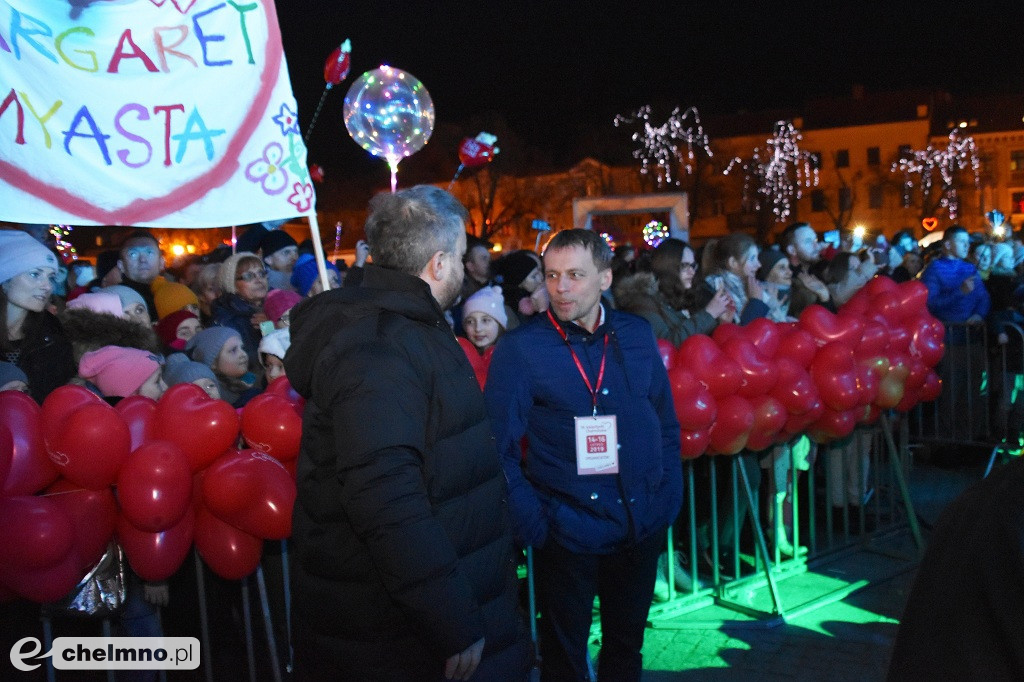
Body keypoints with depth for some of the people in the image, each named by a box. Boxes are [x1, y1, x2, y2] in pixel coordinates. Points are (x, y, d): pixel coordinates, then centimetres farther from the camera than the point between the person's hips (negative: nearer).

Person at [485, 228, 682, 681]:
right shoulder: (520, 347, -10)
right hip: (568, 535, -4)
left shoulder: (637, 334, 2)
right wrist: (532, 524, -15)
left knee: (627, 646, 20)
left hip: (641, 529, 4)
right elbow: (499, 448, -10)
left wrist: (668, 497, 3)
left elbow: (666, 423, 10)